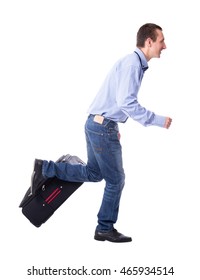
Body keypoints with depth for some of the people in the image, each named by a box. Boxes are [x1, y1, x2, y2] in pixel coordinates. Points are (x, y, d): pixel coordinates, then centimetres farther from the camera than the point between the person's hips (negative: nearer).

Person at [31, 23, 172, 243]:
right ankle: (105, 228, 15)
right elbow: (126, 102, -27)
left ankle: (45, 169, 15)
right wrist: (157, 120, -23)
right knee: (116, 179, 3)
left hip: (98, 124, 10)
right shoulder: (132, 63, -18)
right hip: (104, 127, -10)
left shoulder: (134, 62, 14)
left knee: (94, 173, 19)